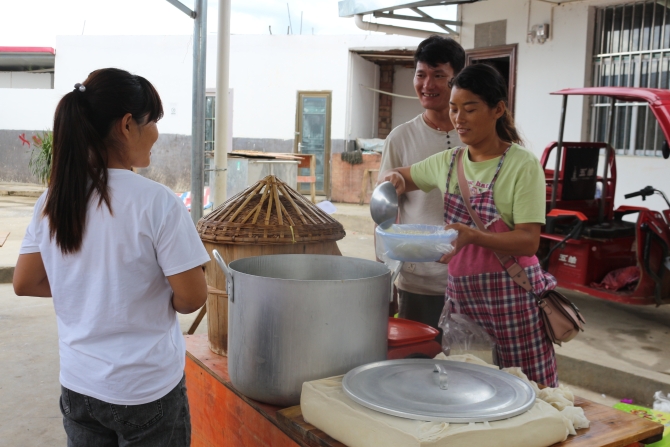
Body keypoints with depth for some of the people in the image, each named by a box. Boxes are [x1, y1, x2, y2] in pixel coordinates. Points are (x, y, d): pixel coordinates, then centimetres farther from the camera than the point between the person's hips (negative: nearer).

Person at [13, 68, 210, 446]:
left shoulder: (54, 199, -3)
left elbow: (25, 283, 5)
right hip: (147, 389, -5)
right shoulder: (157, 201, -20)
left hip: (77, 385, 5)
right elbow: (192, 298, -18)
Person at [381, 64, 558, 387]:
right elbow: (402, 176, 25)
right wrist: (395, 180, 0)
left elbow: (528, 241, -14)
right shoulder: (447, 162, 9)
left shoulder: (522, 165, -7)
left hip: (511, 296, -4)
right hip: (460, 291, 5)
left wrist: (471, 235, -29)